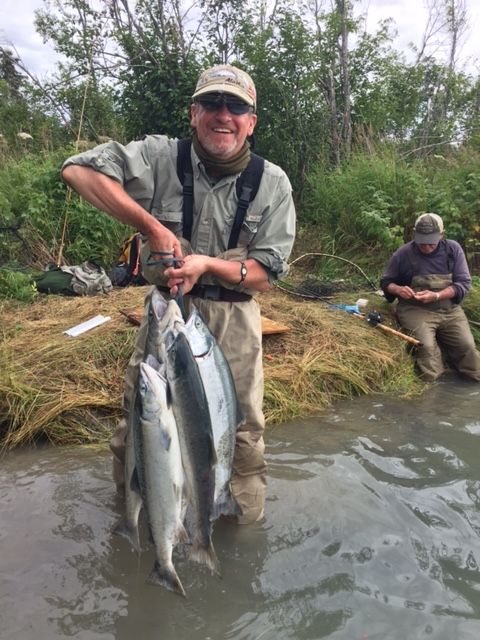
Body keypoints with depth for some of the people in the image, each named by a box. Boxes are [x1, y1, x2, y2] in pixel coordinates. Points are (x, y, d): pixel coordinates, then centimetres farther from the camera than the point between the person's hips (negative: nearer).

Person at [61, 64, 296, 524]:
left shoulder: (273, 183, -5)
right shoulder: (160, 156, -8)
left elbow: (265, 275, -7)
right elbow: (77, 170, -21)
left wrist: (208, 265, -25)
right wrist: (153, 227, -27)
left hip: (234, 319, 1)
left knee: (242, 429, 10)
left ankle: (245, 525, 37)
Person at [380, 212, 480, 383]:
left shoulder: (453, 249, 0)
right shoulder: (403, 254, -5)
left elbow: (464, 283, -3)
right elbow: (385, 282, 6)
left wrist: (436, 296, -20)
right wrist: (398, 289, -18)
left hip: (449, 309, 3)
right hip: (415, 309, -2)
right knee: (427, 347, -27)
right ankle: (435, 385, -2)